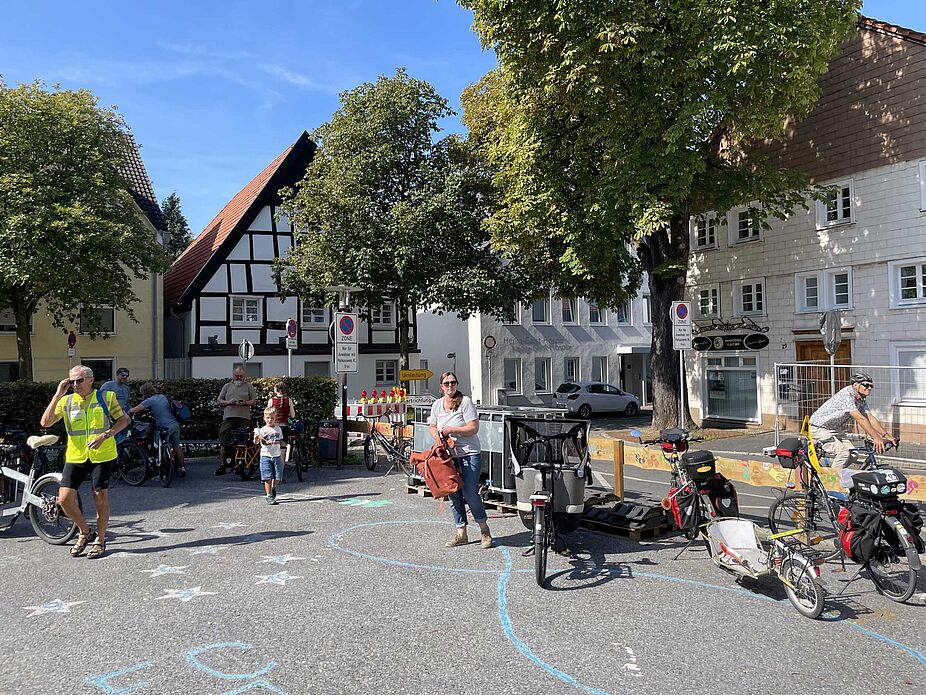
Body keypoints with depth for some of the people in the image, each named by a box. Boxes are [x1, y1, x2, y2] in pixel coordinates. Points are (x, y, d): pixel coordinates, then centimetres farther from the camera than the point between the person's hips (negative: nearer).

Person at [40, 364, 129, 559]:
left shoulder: (106, 397, 0)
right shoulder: (66, 401, 4)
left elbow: (123, 420, 2)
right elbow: (45, 422, -6)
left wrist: (104, 435, -13)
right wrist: (57, 396, -12)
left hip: (101, 456, -2)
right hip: (75, 457, 2)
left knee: (100, 497, 3)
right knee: (64, 498, -5)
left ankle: (100, 540, 21)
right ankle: (85, 532, 19)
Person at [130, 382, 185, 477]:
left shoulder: (149, 401, -8)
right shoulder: (163, 396, 14)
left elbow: (135, 410, -10)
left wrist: (129, 411, 13)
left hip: (165, 427, -7)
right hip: (175, 425, 7)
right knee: (177, 446, 15)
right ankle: (182, 467, 20)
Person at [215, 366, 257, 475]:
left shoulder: (248, 386, 13)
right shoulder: (227, 386, 18)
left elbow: (255, 401, 11)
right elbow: (219, 401, 16)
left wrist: (245, 403, -8)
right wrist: (228, 402, -3)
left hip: (244, 417, -1)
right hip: (228, 417, 1)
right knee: (223, 441, -6)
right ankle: (222, 464, -3)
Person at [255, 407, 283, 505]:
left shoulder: (278, 429, 9)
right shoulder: (262, 430, -5)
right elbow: (256, 442, -16)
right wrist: (256, 437, -37)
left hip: (276, 456, 4)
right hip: (266, 456, -4)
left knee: (277, 477, 5)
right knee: (268, 478, -4)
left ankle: (273, 487, 36)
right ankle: (269, 496, 7)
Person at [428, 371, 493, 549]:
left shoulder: (465, 402, -8)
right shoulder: (436, 405, 9)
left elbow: (474, 428, -12)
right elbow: (432, 426, 20)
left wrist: (451, 429, -16)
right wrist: (437, 436, -1)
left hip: (469, 454, -5)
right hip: (448, 456, 5)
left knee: (470, 493, -9)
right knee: (454, 495, 7)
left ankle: (485, 530, 9)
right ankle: (461, 534, 18)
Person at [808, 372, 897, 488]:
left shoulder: (861, 400, 3)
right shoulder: (846, 395, -26)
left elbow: (870, 418, 0)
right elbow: (860, 419, -33)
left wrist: (886, 435, -10)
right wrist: (876, 438, -36)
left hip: (835, 430, 9)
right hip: (819, 428, -9)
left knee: (853, 455, -2)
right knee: (843, 452, -23)